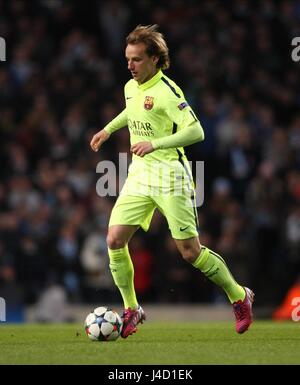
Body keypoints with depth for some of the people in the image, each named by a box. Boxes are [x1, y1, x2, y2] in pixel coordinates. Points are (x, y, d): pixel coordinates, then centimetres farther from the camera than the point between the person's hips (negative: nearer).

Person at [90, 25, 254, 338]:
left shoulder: (166, 91, -17)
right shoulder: (130, 87, 8)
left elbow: (195, 132, -26)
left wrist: (155, 144, -33)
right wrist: (108, 130, 30)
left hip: (169, 176, -7)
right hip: (139, 174, 7)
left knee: (191, 252, -4)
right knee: (115, 240, -7)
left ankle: (239, 297, 18)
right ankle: (131, 310, 8)